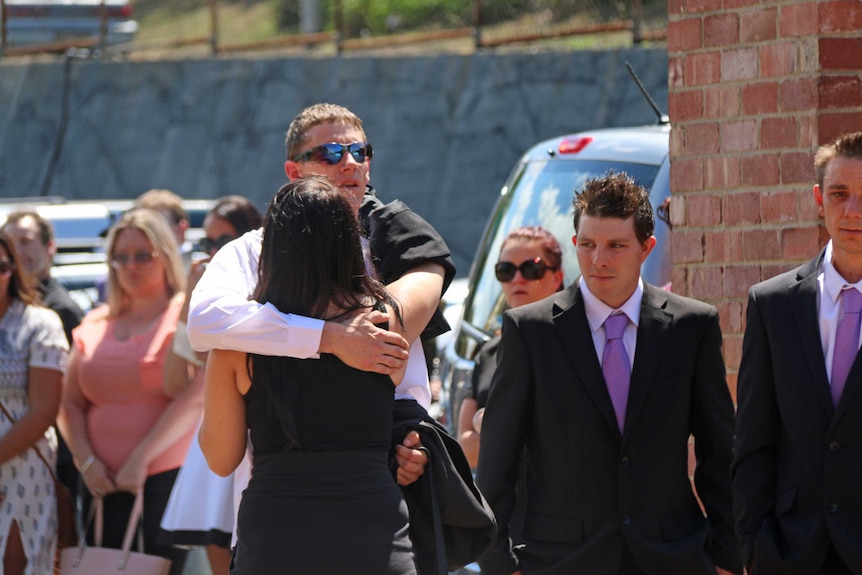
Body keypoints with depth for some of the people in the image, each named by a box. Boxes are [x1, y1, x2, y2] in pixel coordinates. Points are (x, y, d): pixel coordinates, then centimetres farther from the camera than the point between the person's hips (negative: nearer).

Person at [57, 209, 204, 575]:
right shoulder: (95, 325, 18)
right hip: (102, 486, 5)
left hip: (166, 478, -5)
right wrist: (86, 460, -2)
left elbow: (194, 398, -11)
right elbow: (70, 403, 15)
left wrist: (141, 460, -15)